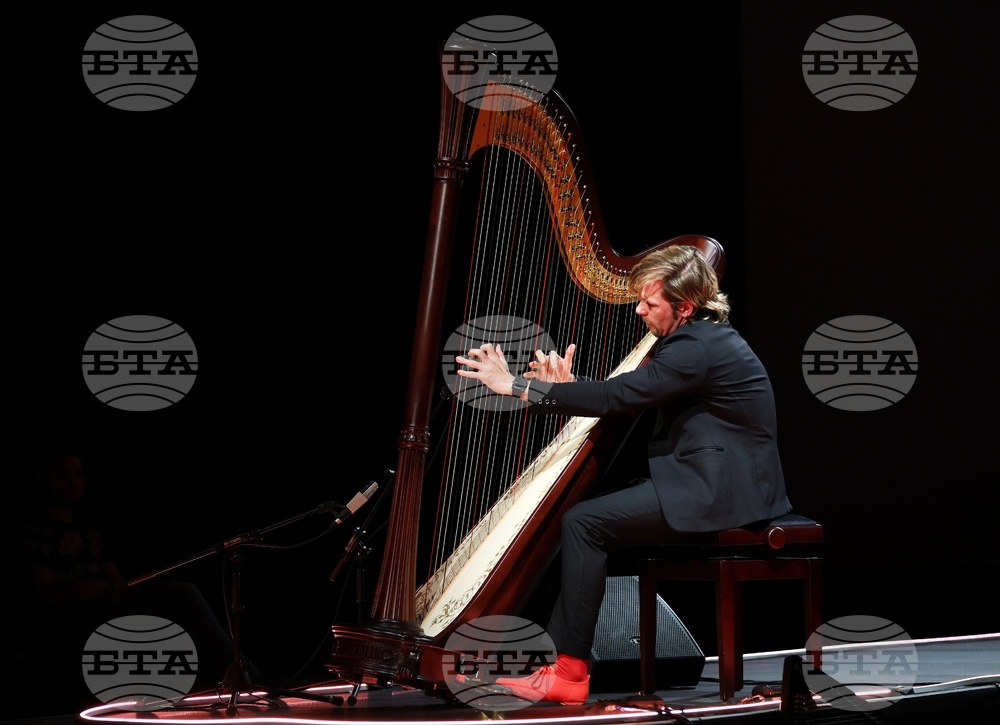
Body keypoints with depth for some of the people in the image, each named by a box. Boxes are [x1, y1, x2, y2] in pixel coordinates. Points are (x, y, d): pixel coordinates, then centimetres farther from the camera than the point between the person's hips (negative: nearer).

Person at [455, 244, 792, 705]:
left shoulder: (699, 348, -18)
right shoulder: (700, 337, 14)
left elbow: (617, 397, -22)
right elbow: (628, 400, 17)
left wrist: (517, 386, -18)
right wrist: (566, 389, 4)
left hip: (717, 490, -11)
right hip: (709, 480, 11)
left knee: (584, 523, -14)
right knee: (582, 517, 6)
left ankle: (570, 671, -11)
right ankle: (551, 655, 3)